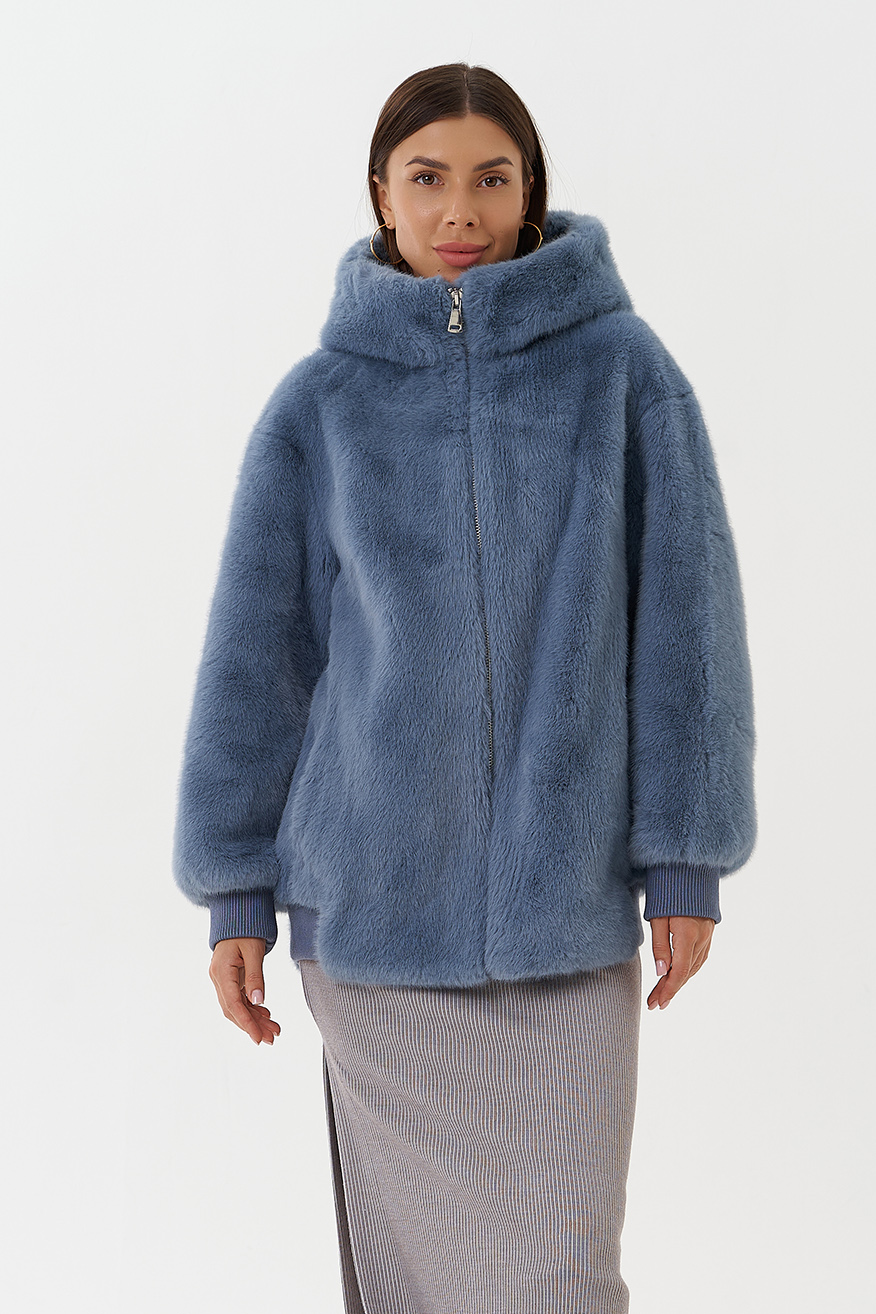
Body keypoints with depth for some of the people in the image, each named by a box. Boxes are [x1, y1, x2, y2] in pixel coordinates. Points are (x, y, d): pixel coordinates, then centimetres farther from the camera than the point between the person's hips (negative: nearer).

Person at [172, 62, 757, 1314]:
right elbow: (256, 648, 4)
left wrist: (688, 859, -2)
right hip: (371, 897, 1)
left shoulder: (622, 369, -2)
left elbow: (683, 616, 0)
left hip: (566, 898, -1)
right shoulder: (319, 403, 1)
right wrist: (234, 886, 4)